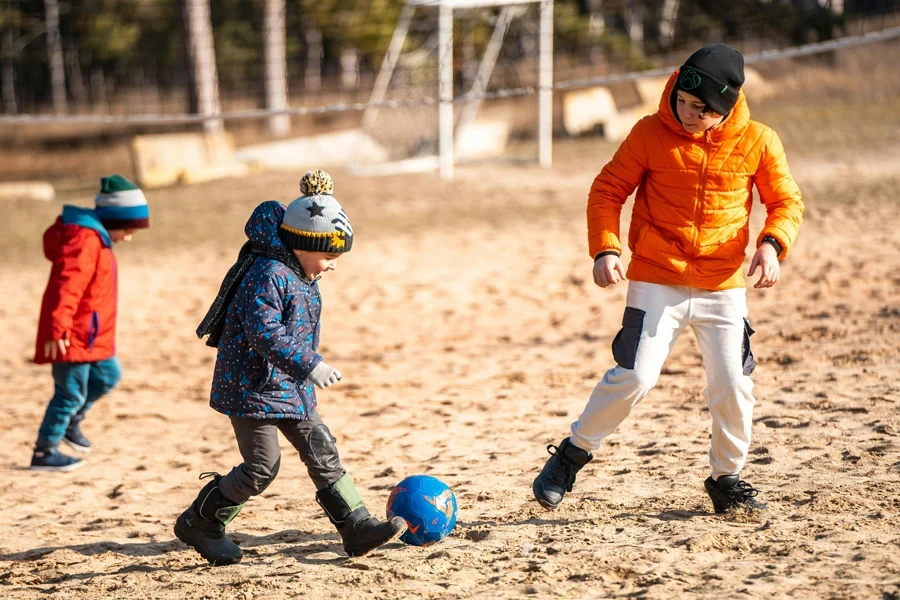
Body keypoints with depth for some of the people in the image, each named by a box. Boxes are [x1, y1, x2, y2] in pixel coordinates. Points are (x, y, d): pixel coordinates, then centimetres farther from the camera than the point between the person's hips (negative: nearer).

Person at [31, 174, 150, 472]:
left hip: (92, 335, 10)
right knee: (71, 393, -2)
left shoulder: (97, 238, 13)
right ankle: (44, 452, 8)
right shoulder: (85, 240, -21)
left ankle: (71, 421, 37)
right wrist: (56, 330, -36)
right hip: (72, 337, -10)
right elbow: (67, 287, -30)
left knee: (108, 376, 21)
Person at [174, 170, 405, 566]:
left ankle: (357, 528, 7)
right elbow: (265, 333, -30)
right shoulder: (267, 275, -22)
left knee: (321, 452, 5)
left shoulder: (301, 276, 10)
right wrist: (309, 365, -32)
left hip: (289, 386, 10)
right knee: (262, 466, -4)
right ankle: (197, 524, 12)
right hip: (251, 386, -10)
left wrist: (305, 367, 26)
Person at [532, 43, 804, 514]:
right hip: (656, 282, -2)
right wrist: (605, 249, -14)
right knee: (635, 376, -13)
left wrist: (771, 244, -15)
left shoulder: (757, 142, -3)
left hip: (724, 288, 2)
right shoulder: (651, 134, -6)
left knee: (733, 386, -1)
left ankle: (726, 478, 21)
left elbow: (786, 201, 6)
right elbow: (608, 190, 1)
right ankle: (574, 453, 7)